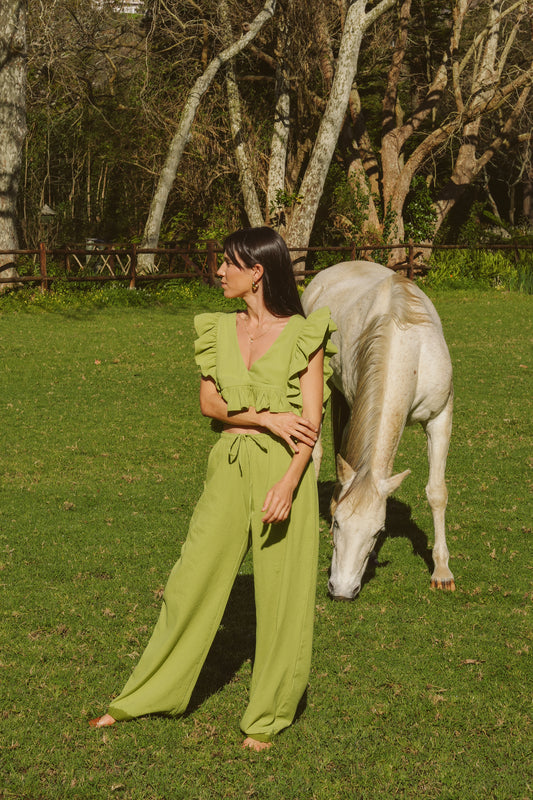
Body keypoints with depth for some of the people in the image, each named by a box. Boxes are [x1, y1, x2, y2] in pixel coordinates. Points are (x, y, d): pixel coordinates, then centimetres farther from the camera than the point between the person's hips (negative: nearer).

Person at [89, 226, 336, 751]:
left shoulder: (304, 334, -5)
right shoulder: (219, 329, 8)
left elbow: (310, 421, -9)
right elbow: (209, 403, 2)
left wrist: (288, 484, -21)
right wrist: (266, 418, -13)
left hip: (283, 470, -4)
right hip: (229, 467, 4)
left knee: (282, 593, 2)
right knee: (193, 579, 8)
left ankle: (268, 716, 17)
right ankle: (145, 697, 22)